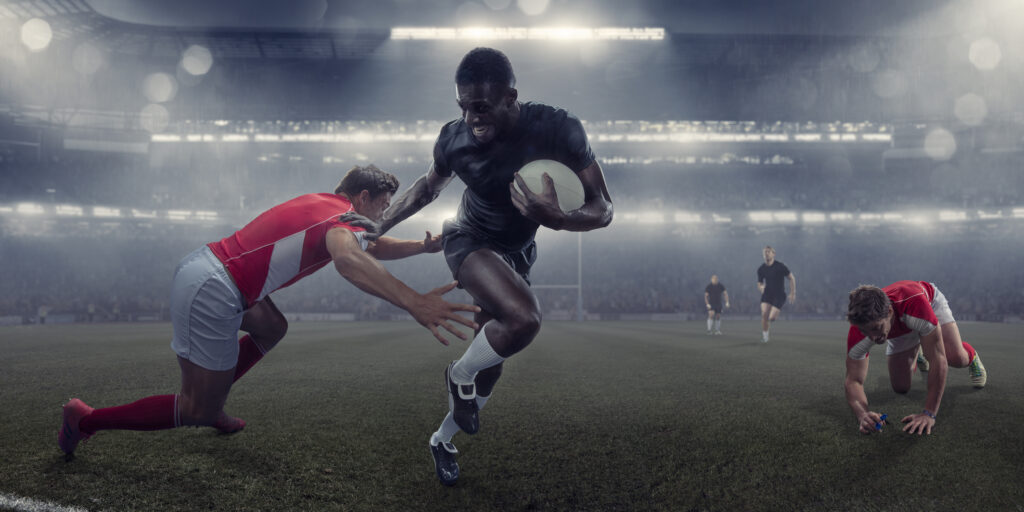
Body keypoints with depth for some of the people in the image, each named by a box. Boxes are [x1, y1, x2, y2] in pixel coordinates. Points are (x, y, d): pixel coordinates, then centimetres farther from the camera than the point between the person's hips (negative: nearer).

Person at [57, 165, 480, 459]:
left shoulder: (321, 204, 16)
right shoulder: (345, 217, -12)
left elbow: (368, 247, 28)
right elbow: (347, 259, -37)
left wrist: (422, 246, 16)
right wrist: (413, 302, -49)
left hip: (201, 265, 10)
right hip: (211, 293, -10)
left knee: (271, 329, 28)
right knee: (198, 413, 1)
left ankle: (208, 404, 30)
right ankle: (87, 419, 10)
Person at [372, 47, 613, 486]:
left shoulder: (558, 130, -25)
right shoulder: (454, 137, -20)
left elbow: (602, 208, -24)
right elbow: (428, 187, 3)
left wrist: (557, 218, -45)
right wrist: (377, 227, 5)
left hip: (517, 253, 3)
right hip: (469, 241, -2)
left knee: (491, 363, 10)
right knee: (523, 318, -32)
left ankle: (442, 440, 35)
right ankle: (459, 375, -2)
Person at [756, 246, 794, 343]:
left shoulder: (780, 266, -9)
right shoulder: (761, 269, 3)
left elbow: (792, 278, 0)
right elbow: (759, 284, 13)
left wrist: (792, 293, -3)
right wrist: (761, 287, -12)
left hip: (779, 295, -3)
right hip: (767, 294, 3)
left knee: (771, 318, -15)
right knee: (764, 313, -19)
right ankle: (765, 335, -2)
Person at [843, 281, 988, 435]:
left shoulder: (915, 302, -48)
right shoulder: (857, 334, -38)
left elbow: (938, 361, -42)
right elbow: (853, 380, -31)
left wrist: (929, 414, -42)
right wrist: (862, 413, -51)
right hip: (900, 331, 2)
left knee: (956, 358, -26)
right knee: (900, 387, -3)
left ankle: (971, 356, 14)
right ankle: (916, 354, 32)